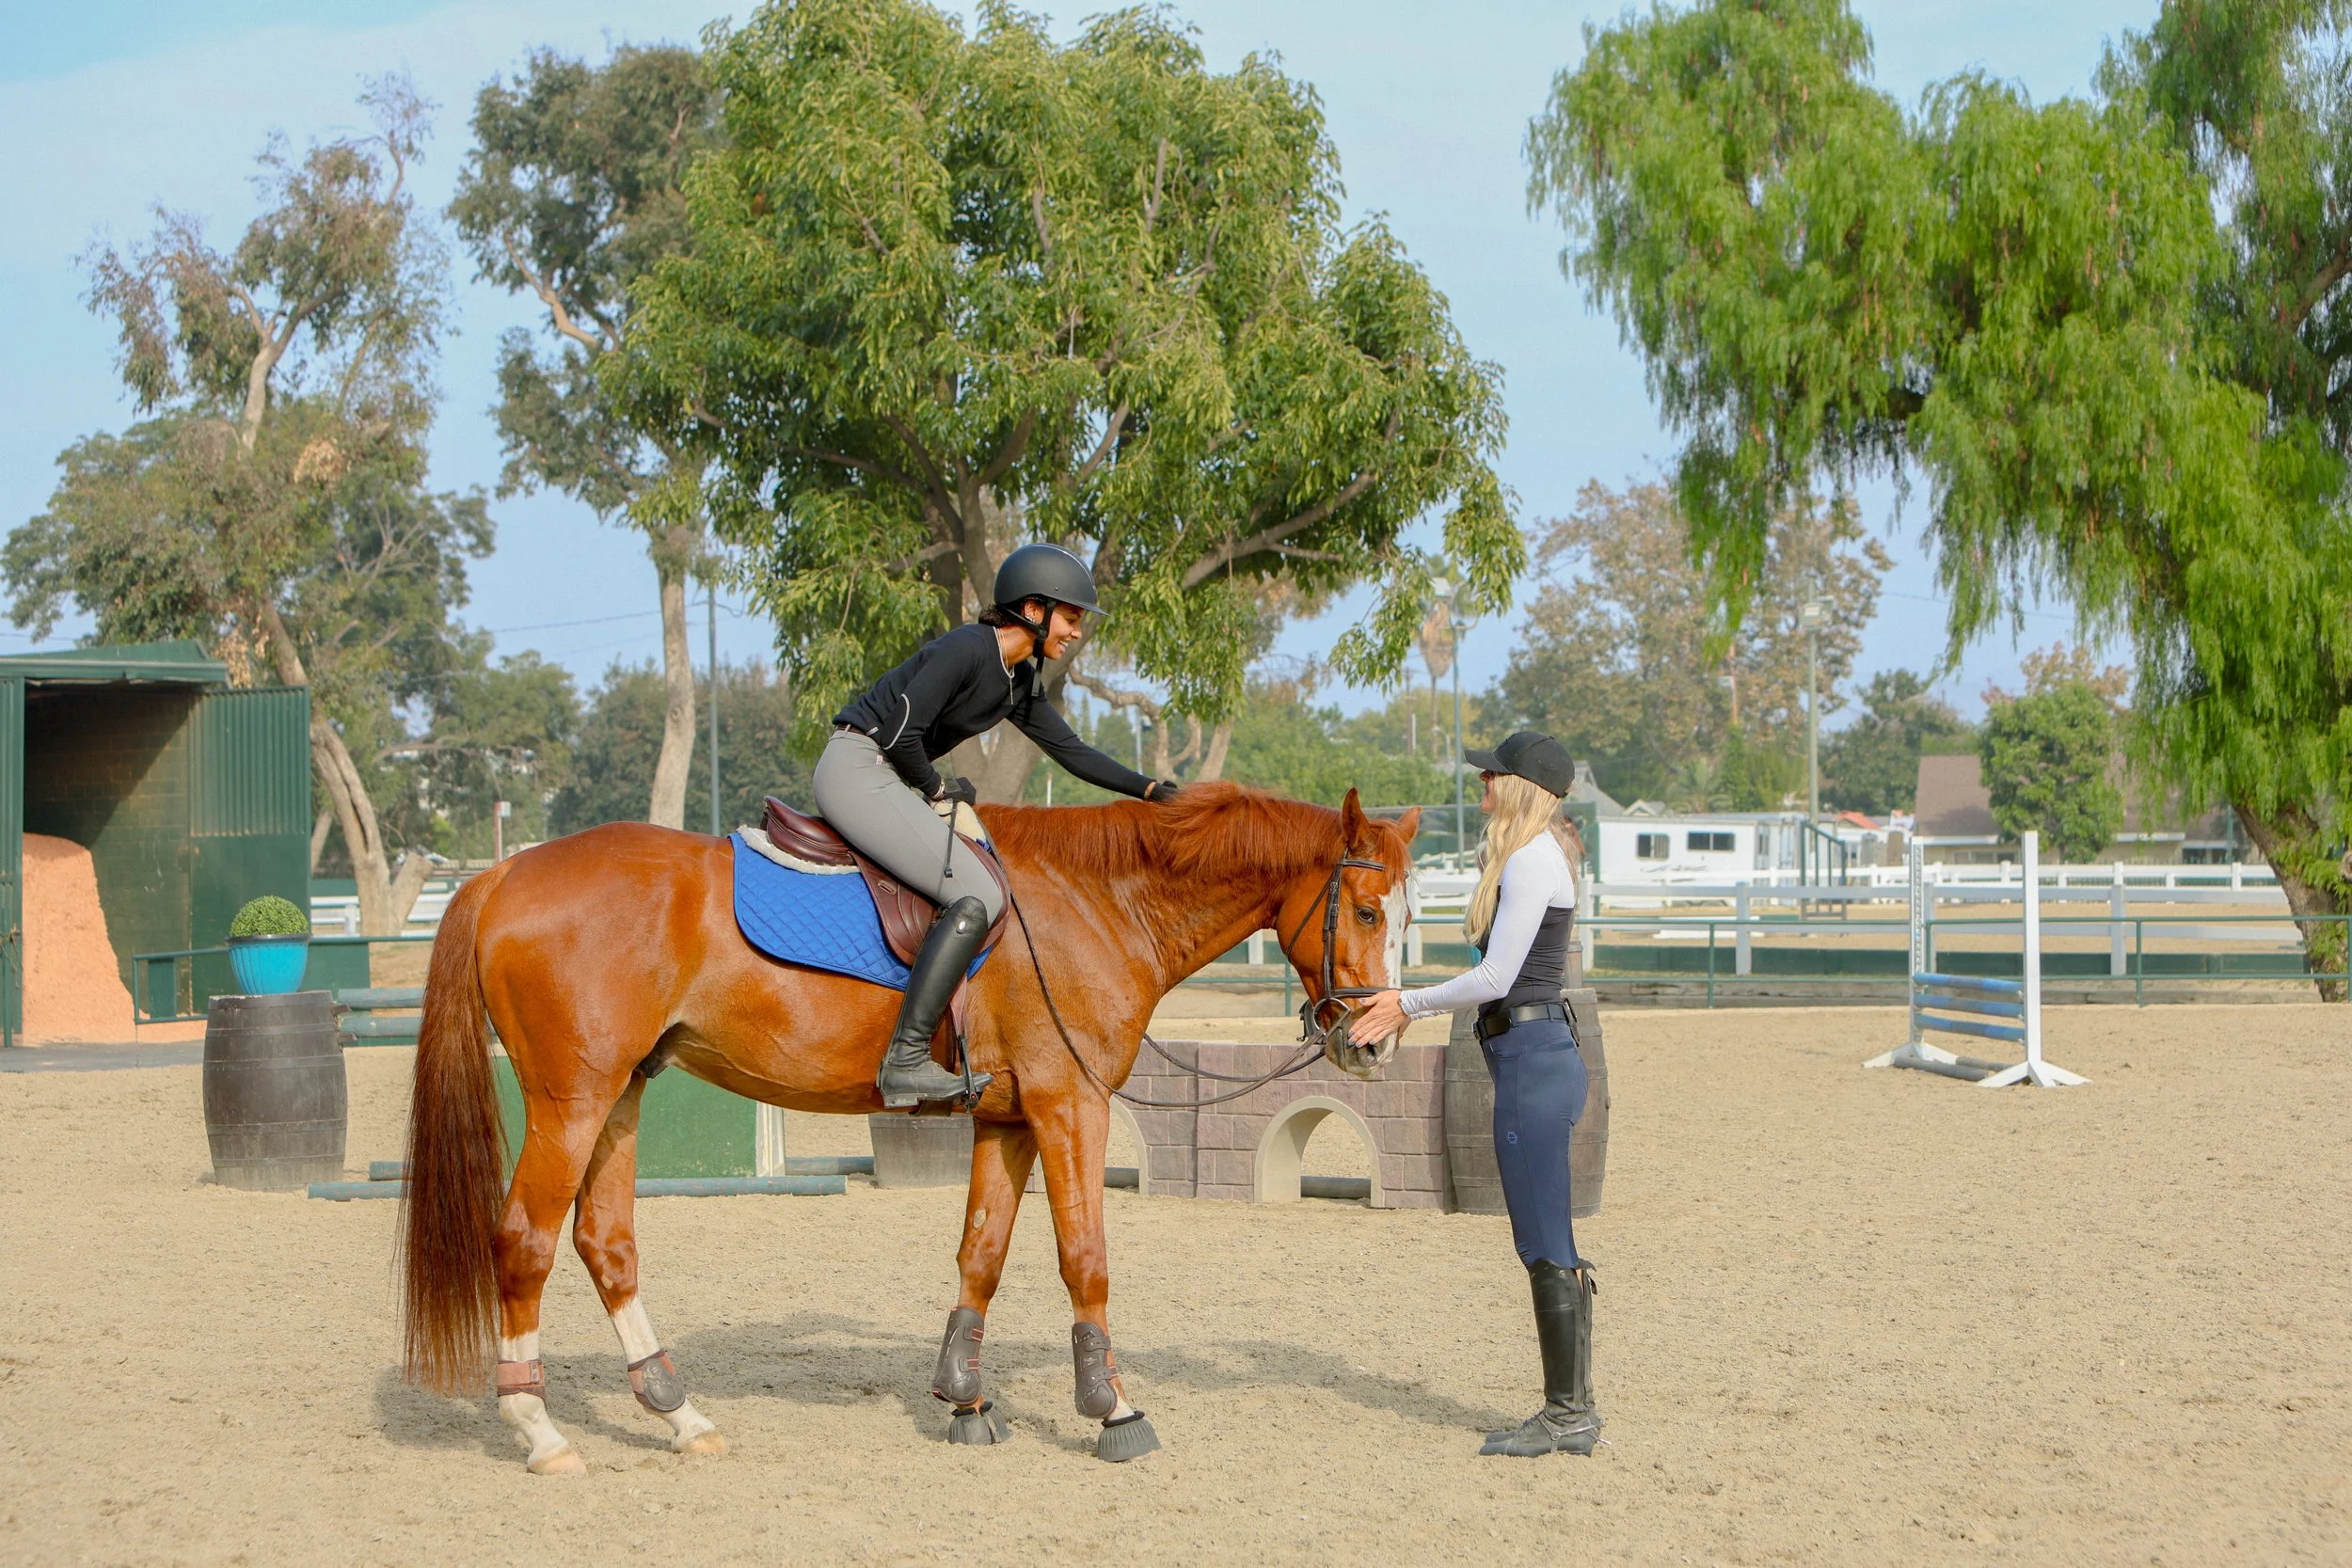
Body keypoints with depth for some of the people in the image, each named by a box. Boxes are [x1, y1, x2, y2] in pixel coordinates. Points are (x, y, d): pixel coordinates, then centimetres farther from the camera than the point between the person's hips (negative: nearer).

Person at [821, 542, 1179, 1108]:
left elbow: (1071, 750, 20)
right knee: (977, 896, -19)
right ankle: (906, 1060, -22)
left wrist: (1149, 789, 12)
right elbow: (901, 732, -21)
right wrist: (938, 787, -5)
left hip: (888, 780, 11)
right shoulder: (967, 650, -16)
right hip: (858, 771, -11)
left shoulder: (1020, 680, 13)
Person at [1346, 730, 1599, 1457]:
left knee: (1545, 1246, -6)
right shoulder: (1531, 857, 17)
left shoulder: (1532, 861, -15)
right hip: (1536, 1050, 11)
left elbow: (1495, 979, -18)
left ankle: (1567, 1414, -2)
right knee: (1550, 1247, 13)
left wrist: (1409, 1002, -9)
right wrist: (1408, 1008, 19)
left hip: (1531, 1055, -11)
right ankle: (1572, 1409, 17)